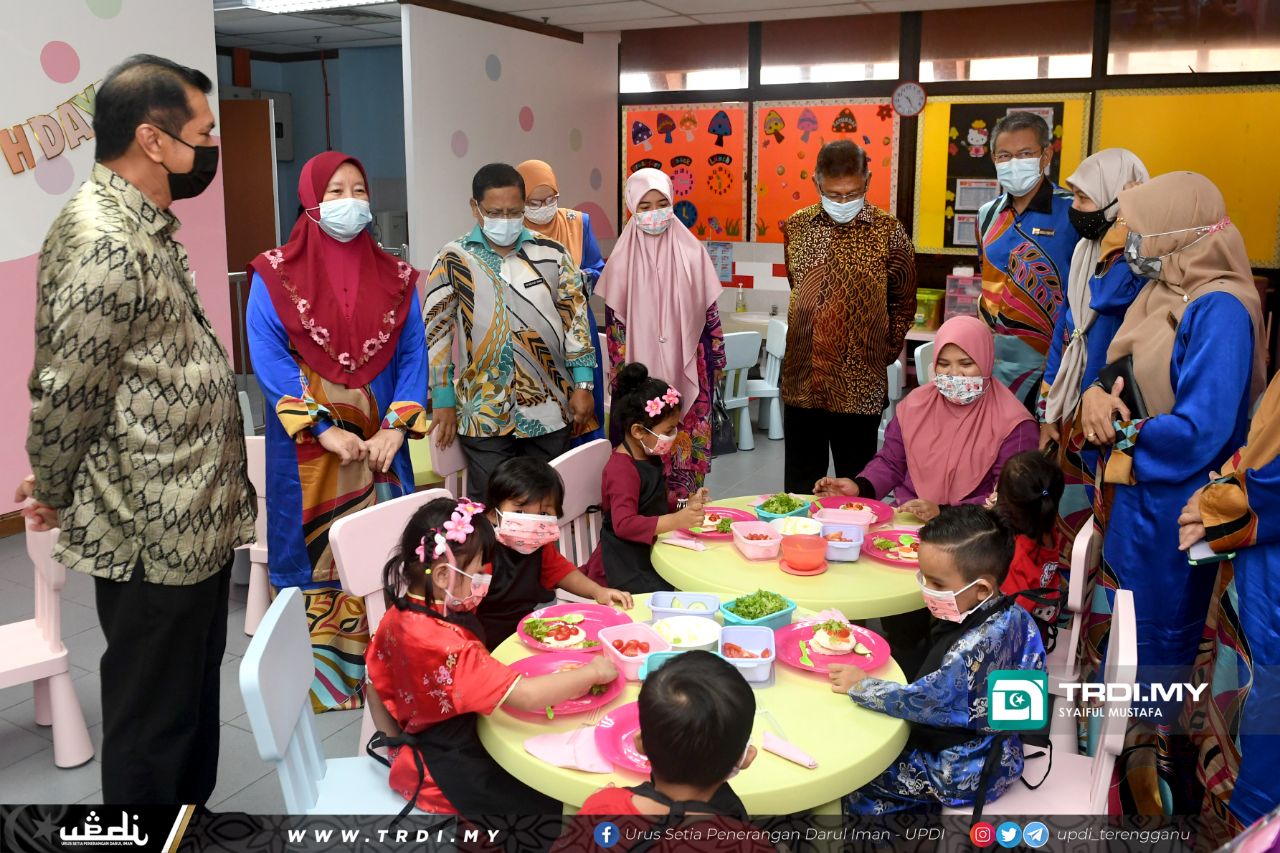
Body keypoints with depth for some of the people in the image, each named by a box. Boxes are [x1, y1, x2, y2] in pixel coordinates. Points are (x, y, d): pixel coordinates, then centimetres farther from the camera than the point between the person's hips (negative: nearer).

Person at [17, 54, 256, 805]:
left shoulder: (145, 224, 11)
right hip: (154, 533, -9)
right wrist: (55, 496, -1)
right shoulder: (102, 240, -22)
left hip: (193, 520, 9)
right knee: (152, 717, 8)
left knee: (195, 696, 23)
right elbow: (68, 394, -17)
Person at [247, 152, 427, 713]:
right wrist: (324, 430, -17)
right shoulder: (274, 276, -2)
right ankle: (315, 676, 20)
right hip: (306, 449, -2)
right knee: (313, 556, 6)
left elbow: (412, 355, 2)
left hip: (379, 446, 3)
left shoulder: (395, 277, 6)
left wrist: (396, 427, -12)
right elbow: (268, 360, -10)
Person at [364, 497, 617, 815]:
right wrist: (592, 673, -24)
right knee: (551, 802, 0)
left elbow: (374, 682, 5)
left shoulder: (398, 616, -7)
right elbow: (526, 696, -36)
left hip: (417, 748, 9)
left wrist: (397, 742, 10)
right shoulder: (447, 646, -34)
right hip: (446, 774, -9)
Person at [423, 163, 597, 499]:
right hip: (483, 413, -1)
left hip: (549, 409, 2)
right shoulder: (453, 260, -1)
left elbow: (576, 320, 5)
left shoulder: (552, 254, 3)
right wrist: (443, 402, -1)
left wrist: (582, 386, 0)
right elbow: (436, 333, 1)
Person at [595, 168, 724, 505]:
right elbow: (614, 323, 2)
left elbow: (709, 312, 6)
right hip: (641, 371, 0)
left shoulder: (691, 252, 1)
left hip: (686, 371, 1)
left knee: (686, 445, 4)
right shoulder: (623, 259, 0)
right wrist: (620, 374, -1)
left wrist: (716, 361, 6)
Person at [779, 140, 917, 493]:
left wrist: (885, 355, 2)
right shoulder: (796, 227, 4)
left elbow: (903, 305, 6)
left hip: (859, 386, -3)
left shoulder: (889, 233, -5)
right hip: (801, 382, 3)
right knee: (799, 484, 12)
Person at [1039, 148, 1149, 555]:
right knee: (1066, 517, 14)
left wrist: (1125, 220, -23)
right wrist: (1049, 413, 14)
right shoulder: (1087, 248, 10)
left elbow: (1110, 297, -35)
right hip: (1075, 414, 8)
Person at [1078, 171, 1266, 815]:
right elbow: (1118, 370, 13)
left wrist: (1123, 435, -13)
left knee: (1156, 639, 10)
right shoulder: (1162, 292, 5)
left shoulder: (1219, 309, -21)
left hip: (1168, 509, -8)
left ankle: (1150, 752, 30)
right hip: (1125, 495, 8)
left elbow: (1199, 431, -28)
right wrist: (1095, 395, -10)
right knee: (1113, 621, 21)